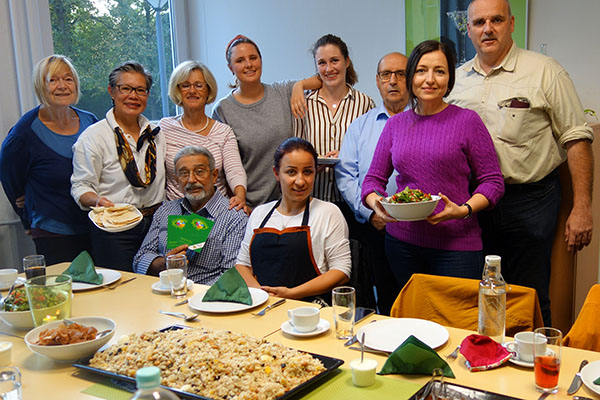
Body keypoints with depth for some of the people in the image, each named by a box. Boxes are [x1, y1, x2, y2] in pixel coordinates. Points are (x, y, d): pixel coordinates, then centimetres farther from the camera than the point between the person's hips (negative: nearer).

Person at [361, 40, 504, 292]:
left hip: (456, 245, -3)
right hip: (402, 241, 3)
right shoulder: (395, 124, 8)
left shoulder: (467, 120, -2)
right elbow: (374, 178, 12)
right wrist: (375, 202, -9)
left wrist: (464, 210, -18)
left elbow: (493, 181, -2)